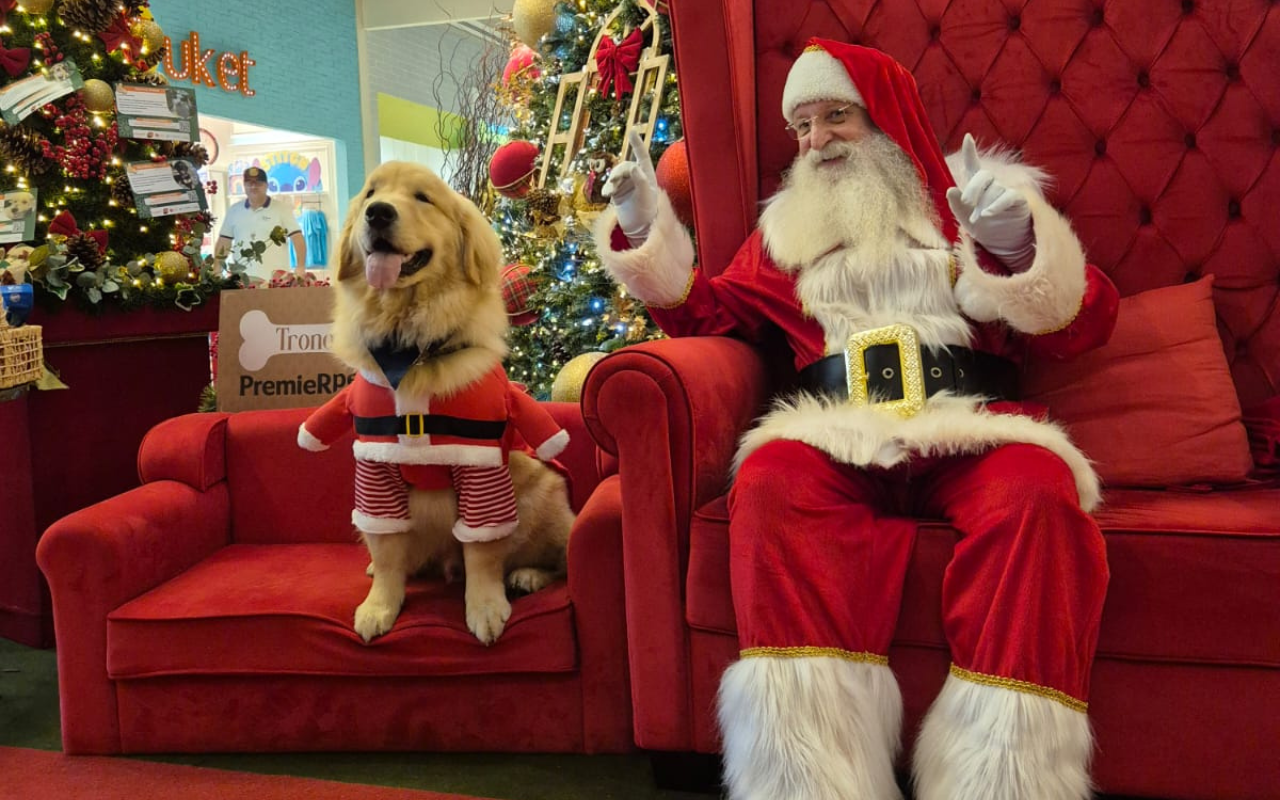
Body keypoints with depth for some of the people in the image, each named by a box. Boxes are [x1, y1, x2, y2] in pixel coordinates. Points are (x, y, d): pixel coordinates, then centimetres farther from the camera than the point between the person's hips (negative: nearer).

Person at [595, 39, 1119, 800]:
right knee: (768, 480, -33)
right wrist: (648, 236, 13)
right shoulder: (786, 228, 26)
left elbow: (1084, 324, 9)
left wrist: (1020, 246, -12)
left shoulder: (971, 199, 18)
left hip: (972, 425, 0)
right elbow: (710, 316, 27)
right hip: (839, 436, 1)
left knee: (1037, 493, -34)